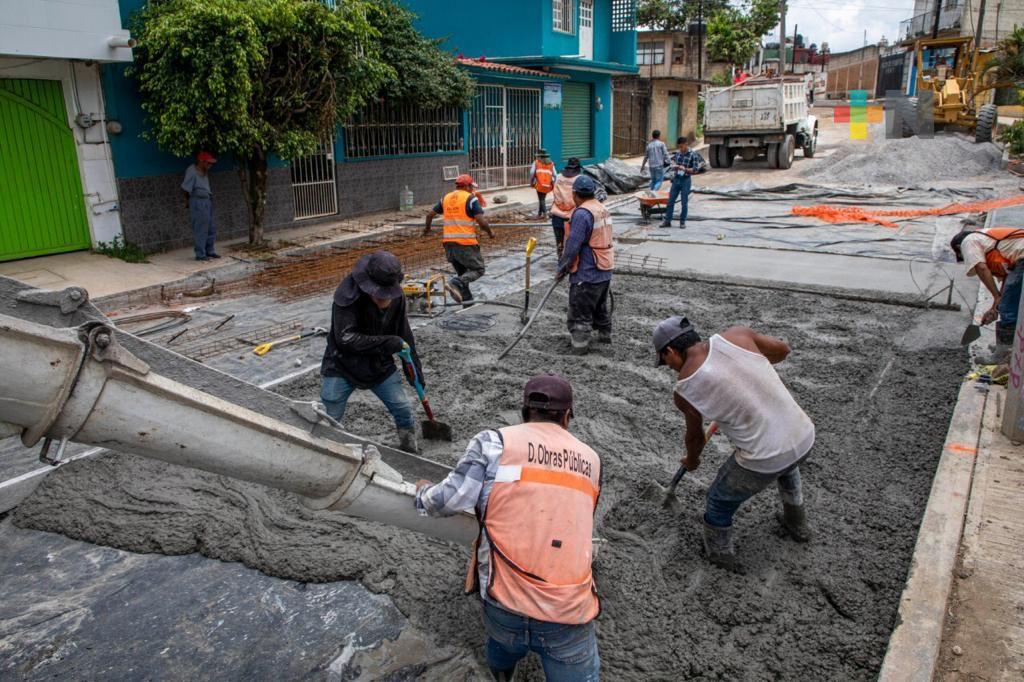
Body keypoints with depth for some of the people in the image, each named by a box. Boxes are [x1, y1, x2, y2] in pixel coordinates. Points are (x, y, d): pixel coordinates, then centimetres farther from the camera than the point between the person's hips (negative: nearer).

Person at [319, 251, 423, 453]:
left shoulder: (396, 297, -9)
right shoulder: (348, 295, -26)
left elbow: (404, 335, 3)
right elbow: (345, 338, -31)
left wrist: (415, 369, 6)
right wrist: (386, 343, -33)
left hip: (380, 366, 4)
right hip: (342, 368, -4)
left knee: (404, 410, 3)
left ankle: (409, 451, 24)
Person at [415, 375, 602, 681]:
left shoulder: (494, 441, -4)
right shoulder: (591, 460, 8)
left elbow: (450, 501, -7)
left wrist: (424, 492, 16)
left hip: (506, 604, 0)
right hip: (571, 615, 1)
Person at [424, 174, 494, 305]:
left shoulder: (446, 198, 13)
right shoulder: (470, 198, -5)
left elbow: (430, 215, 21)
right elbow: (482, 222, -13)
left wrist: (427, 228, 39)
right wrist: (490, 233, 5)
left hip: (448, 242, 6)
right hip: (466, 242, -6)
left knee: (462, 272, 21)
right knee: (478, 270, 4)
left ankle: (467, 300, 17)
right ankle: (456, 283, -18)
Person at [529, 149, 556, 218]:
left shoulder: (536, 162, 3)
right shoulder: (551, 163, 11)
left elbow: (532, 173, -6)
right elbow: (554, 175, 3)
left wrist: (531, 183, 4)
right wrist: (553, 185, 11)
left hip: (539, 184, -3)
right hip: (548, 186, 3)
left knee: (541, 199, 5)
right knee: (542, 199, 16)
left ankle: (545, 213, -5)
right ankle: (539, 213, 22)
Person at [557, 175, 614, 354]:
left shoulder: (582, 214, -19)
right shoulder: (603, 210, 10)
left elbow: (572, 246, -21)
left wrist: (562, 267, -9)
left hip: (586, 274, -9)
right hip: (605, 272, 9)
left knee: (580, 313, 0)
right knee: (601, 307, 24)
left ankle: (580, 345, 3)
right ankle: (605, 336, 37)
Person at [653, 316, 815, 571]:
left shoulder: (684, 389, -8)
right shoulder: (735, 335, -2)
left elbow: (695, 435, 9)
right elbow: (782, 349, 13)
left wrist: (691, 460, 31)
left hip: (763, 461, -5)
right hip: (804, 435, 6)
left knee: (719, 503, 23)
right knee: (787, 468, 42)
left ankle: (720, 559, 43)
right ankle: (797, 526, 61)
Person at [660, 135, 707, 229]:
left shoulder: (693, 155, -8)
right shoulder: (677, 153, 5)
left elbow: (695, 170, -10)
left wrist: (685, 169, -24)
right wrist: (674, 166, -5)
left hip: (686, 180, -4)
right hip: (676, 179, 4)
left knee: (684, 203, 2)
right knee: (670, 201, 4)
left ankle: (682, 222, 13)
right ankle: (667, 221, 11)